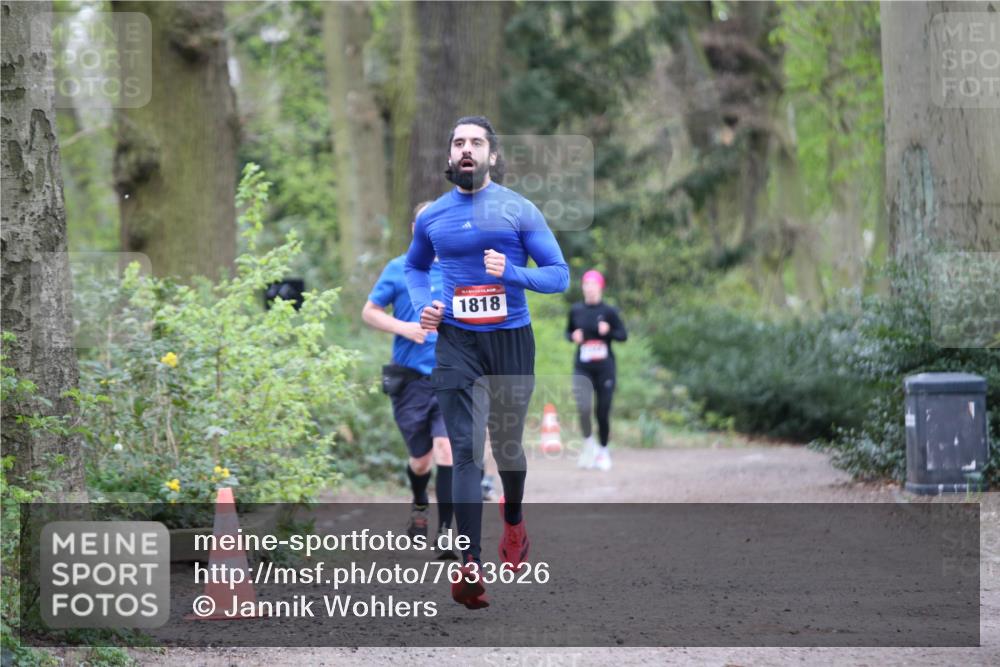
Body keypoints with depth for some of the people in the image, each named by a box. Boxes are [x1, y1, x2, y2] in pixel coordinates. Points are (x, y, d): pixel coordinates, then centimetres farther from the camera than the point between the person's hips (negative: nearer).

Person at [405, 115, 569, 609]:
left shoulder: (518, 210, -3)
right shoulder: (432, 216, 6)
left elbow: (559, 274, -3)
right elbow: (414, 266, 25)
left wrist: (511, 273, -21)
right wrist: (423, 305, 5)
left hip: (510, 340, -1)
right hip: (456, 342, 1)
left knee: (506, 444, 15)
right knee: (466, 452, -11)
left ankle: (513, 523, 46)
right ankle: (470, 568, -19)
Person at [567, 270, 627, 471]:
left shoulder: (609, 311, -2)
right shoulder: (576, 310, 4)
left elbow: (623, 335, 0)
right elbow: (568, 331, 17)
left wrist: (608, 331, -18)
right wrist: (574, 336, -4)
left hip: (604, 366, -1)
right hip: (582, 367, 1)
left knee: (603, 411, 2)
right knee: (583, 407, -18)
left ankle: (603, 450, 23)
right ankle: (588, 443, 6)